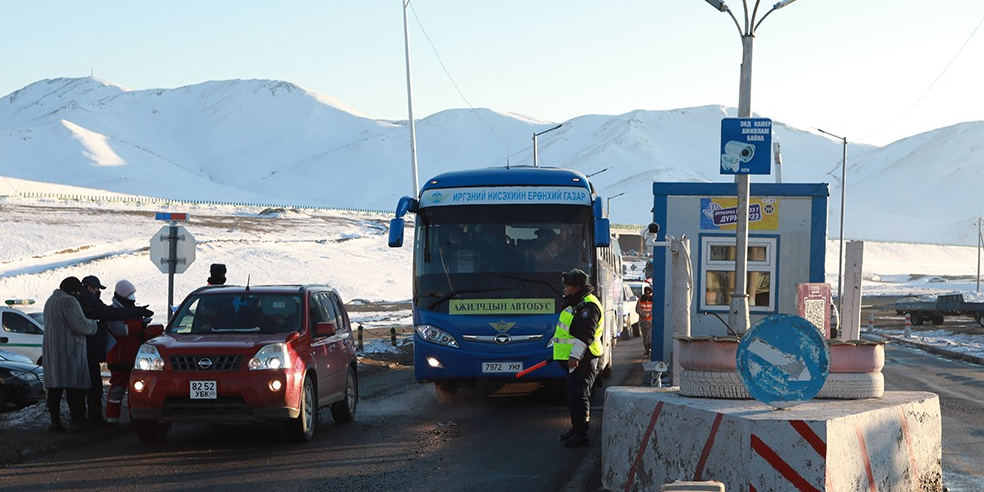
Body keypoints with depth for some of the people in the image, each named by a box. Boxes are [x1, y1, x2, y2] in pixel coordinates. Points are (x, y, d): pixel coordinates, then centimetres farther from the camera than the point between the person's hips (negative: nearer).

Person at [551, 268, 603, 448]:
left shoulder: (588, 307, -17)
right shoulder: (576, 304, 18)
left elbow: (585, 335, -24)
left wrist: (575, 356, -29)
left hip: (582, 360, -11)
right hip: (575, 359, 11)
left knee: (578, 396, -11)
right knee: (573, 394, 17)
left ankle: (581, 435, -9)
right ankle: (576, 428, 27)